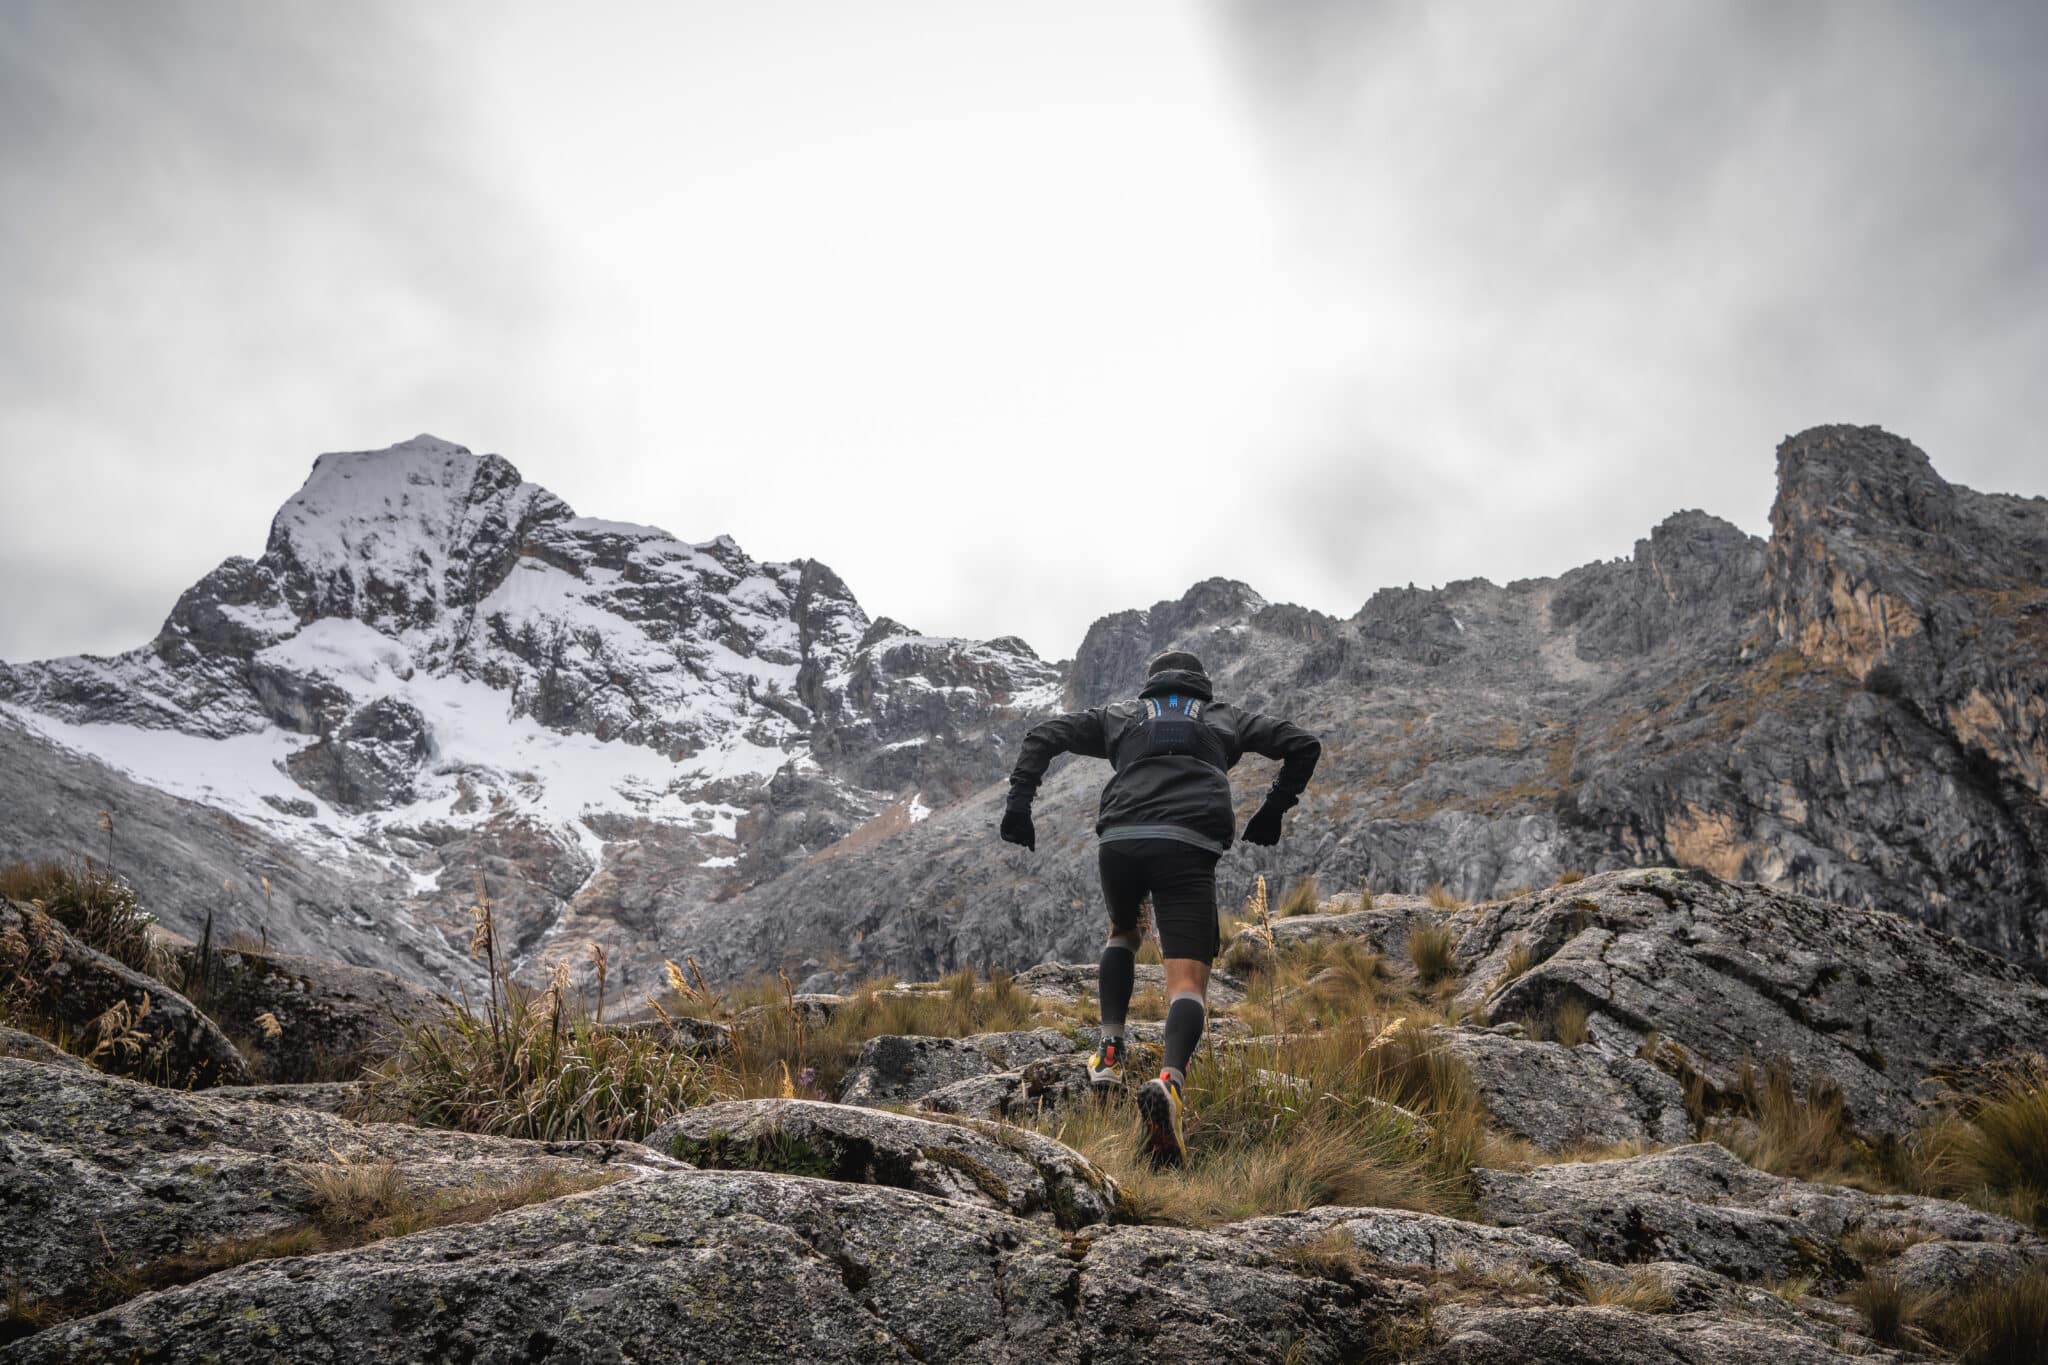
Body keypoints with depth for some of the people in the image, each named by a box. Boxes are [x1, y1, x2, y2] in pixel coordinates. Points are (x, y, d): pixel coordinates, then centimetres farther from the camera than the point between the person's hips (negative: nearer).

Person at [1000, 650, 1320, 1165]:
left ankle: (1110, 1054, 18)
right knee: (1188, 982, -5)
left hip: (1119, 841, 2)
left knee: (1123, 931, 32)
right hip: (1189, 846, -2)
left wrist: (1018, 804, 16)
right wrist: (1272, 813, 28)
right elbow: (1303, 744, 22)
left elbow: (1042, 737, 19)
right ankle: (1171, 1079, -35)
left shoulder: (1121, 715, 30)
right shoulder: (1225, 718, 29)